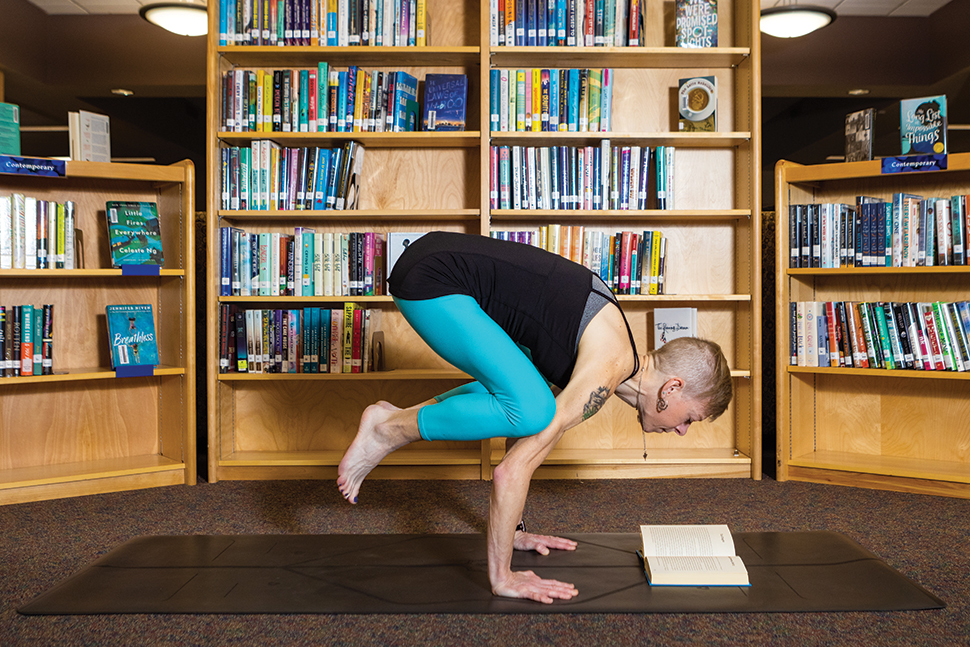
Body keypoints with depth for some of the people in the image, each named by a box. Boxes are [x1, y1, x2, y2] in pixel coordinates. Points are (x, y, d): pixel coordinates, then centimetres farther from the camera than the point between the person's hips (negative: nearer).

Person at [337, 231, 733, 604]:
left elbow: (524, 437, 22)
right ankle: (390, 430, -3)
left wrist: (511, 530, 25)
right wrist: (502, 576, -12)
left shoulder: (607, 343, 13)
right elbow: (511, 472, -21)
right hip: (430, 280, -9)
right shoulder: (606, 369, -17)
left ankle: (398, 419, 15)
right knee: (530, 411, -20)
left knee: (528, 399, 18)